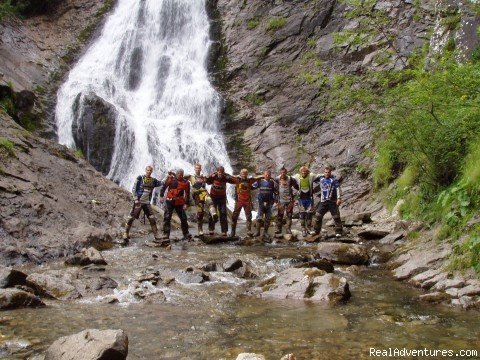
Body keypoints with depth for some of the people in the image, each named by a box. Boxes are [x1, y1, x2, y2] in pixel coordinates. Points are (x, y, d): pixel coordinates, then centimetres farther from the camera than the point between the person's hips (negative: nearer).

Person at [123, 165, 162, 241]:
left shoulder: (153, 180, 8)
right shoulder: (140, 178, -4)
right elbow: (134, 189, -4)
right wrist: (135, 199, -12)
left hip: (147, 203, 4)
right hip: (138, 202, -4)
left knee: (152, 218, 0)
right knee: (131, 217, -3)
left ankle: (156, 235, 6)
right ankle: (126, 233, 8)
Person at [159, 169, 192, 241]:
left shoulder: (185, 182, 0)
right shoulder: (171, 179, -4)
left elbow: (187, 194, 8)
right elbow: (163, 187, 2)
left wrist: (186, 203, 5)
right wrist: (161, 196, -4)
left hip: (179, 202, 2)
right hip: (170, 201, -2)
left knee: (183, 218, 7)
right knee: (167, 218, -4)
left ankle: (186, 234, 23)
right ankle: (166, 234, 1)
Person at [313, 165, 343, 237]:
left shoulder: (334, 179, -4)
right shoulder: (321, 179, 11)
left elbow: (338, 189, -12)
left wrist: (339, 198, -22)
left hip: (332, 201, -4)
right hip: (323, 201, 4)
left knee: (336, 216, -1)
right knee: (318, 215, 3)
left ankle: (338, 232, 7)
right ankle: (316, 230, 15)